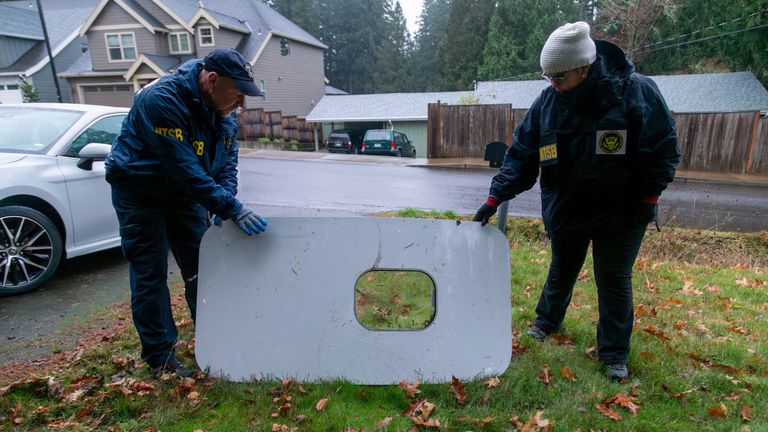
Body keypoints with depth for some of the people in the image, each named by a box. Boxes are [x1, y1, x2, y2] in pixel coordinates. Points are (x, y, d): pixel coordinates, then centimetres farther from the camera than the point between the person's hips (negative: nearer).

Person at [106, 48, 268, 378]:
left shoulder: (223, 110, -6)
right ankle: (160, 357, 11)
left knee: (201, 269, 8)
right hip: (140, 194, -6)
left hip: (185, 193, 7)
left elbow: (227, 161, -2)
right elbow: (185, 169, -35)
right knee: (150, 275, -2)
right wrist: (231, 208, -36)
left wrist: (224, 204, -18)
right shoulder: (162, 100, -30)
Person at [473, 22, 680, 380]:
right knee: (561, 270, 20)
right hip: (564, 209, 3)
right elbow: (522, 154, -6)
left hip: (620, 212, -3)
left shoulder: (636, 91, -17)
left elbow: (663, 149, -9)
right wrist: (496, 196, -12)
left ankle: (614, 354, 22)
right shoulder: (547, 102, -8)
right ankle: (547, 321, 44)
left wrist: (648, 197, -11)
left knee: (614, 280, 6)